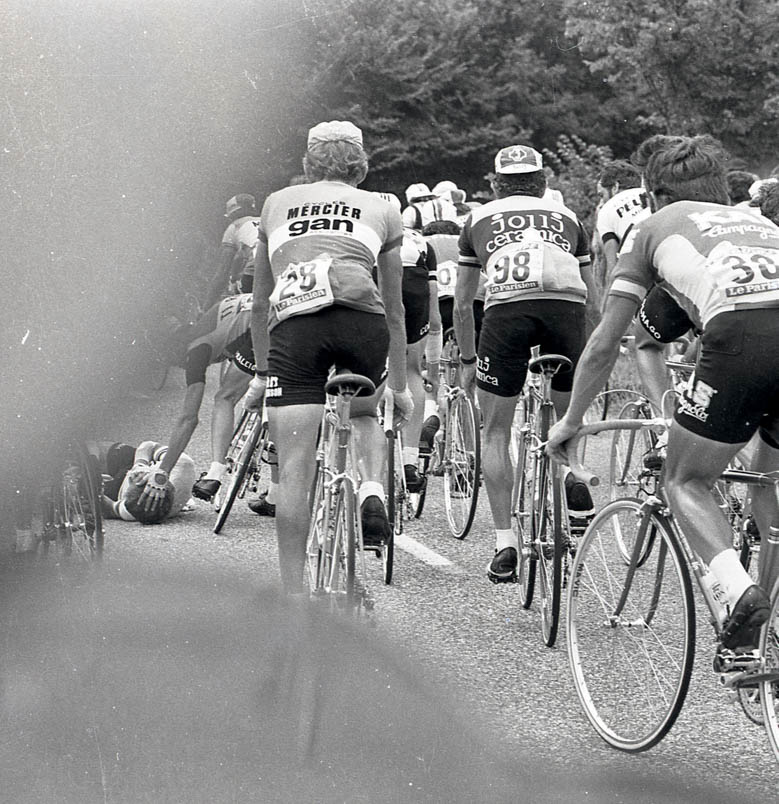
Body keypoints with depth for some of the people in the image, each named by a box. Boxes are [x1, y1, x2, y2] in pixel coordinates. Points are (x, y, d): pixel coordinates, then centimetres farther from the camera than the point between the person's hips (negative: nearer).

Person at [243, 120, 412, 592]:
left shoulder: (277, 204, 28)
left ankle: (294, 595, -1)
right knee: (365, 412, 31)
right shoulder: (380, 210, 25)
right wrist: (399, 385, 38)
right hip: (361, 320, 0)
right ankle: (373, 489, 2)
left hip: (293, 324, 0)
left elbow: (261, 303, 32)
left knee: (294, 469, 0)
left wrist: (261, 372, 41)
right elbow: (394, 309, 30)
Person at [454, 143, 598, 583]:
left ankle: (505, 545, 4)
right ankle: (574, 478, 1)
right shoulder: (567, 217, 31)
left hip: (507, 308, -1)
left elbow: (462, 303, 31)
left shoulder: (480, 218, 30)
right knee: (570, 416, 27)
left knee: (496, 433, 10)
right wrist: (590, 354, 44)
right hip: (567, 305, 1)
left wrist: (467, 359, 42)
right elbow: (593, 295, 33)